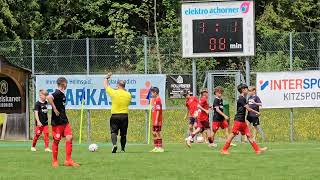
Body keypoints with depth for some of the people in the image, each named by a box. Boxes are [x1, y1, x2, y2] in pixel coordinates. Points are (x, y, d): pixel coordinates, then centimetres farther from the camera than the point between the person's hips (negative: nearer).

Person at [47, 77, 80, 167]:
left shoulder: (62, 94, 13)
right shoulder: (58, 93, -15)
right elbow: (49, 97, -35)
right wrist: (54, 109, -26)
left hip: (64, 121, 8)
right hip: (57, 122, -8)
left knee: (69, 138, -2)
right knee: (56, 140, 1)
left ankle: (68, 160, 0)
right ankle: (55, 161, 12)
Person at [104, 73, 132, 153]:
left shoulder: (114, 93, -7)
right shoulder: (128, 94, 1)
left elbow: (106, 86, 8)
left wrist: (107, 78, 25)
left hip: (115, 116, -3)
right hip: (125, 115, 3)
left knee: (113, 131, -2)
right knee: (123, 134, 9)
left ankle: (114, 144, -25)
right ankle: (123, 149, 12)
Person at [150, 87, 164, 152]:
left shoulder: (158, 99, -14)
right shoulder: (154, 99, 16)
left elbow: (158, 110, -18)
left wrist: (156, 120, -21)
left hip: (157, 120, -10)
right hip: (154, 120, 10)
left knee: (158, 133, -7)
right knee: (154, 132, 13)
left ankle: (160, 147, -4)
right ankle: (156, 147, 20)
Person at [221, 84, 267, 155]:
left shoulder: (243, 98, 15)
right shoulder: (242, 99, -14)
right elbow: (248, 109, -17)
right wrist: (257, 112, -6)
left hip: (242, 121, 10)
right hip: (238, 120, -10)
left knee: (248, 135, 7)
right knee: (233, 134, -7)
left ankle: (258, 149, 5)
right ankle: (224, 149, -3)